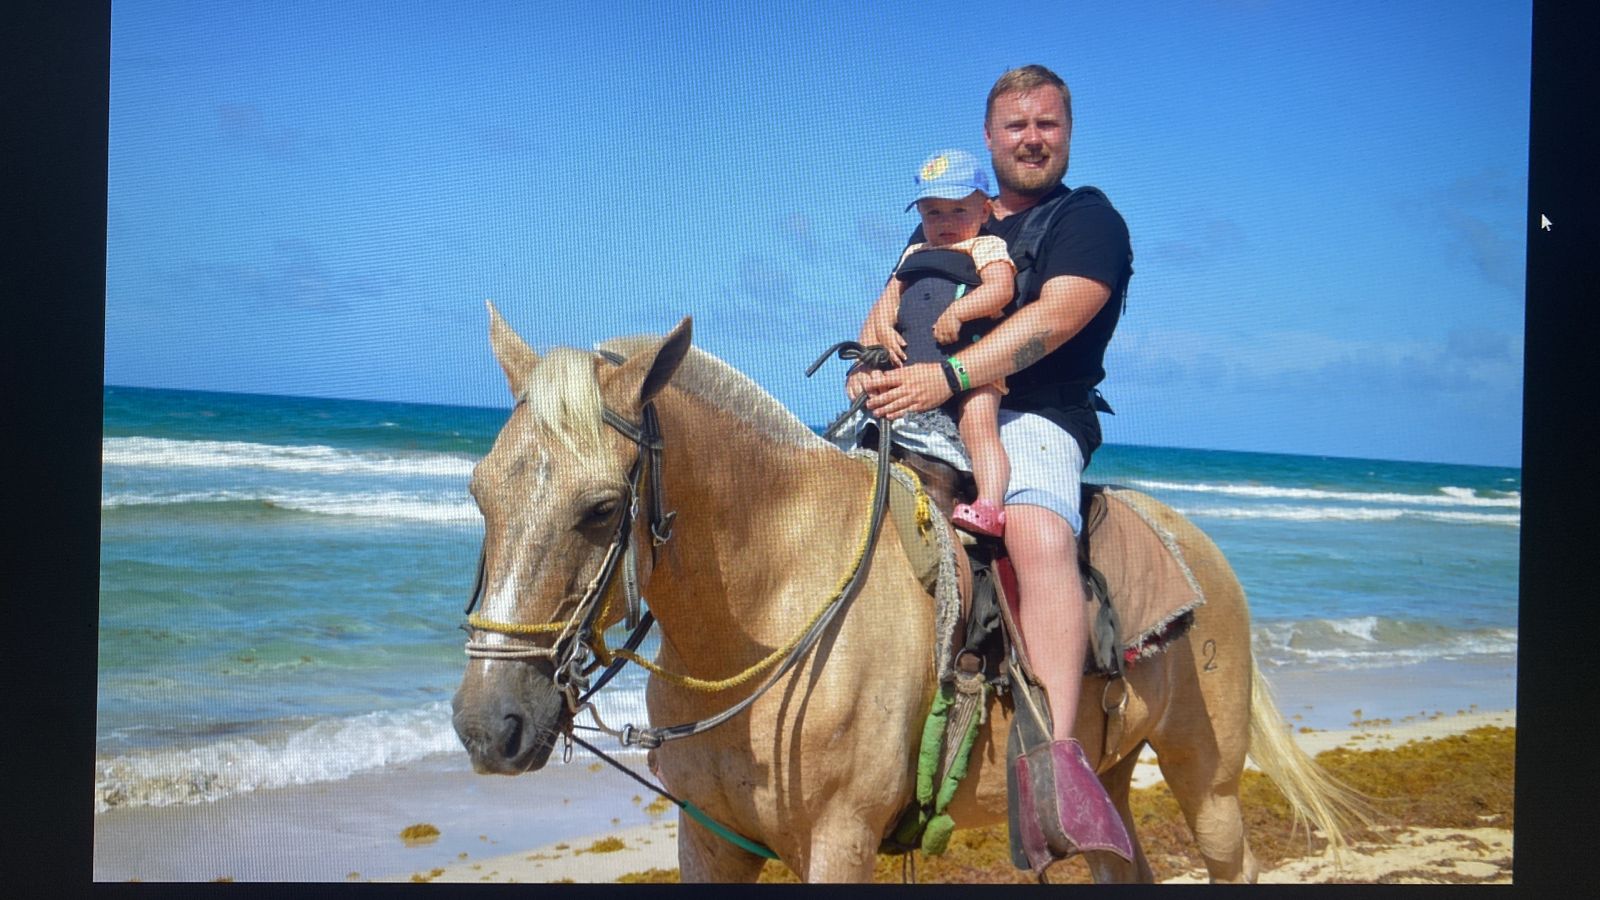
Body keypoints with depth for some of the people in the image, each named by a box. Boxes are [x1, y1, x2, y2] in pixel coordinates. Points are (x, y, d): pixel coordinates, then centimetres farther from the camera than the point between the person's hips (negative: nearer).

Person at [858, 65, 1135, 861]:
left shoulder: (1088, 219, 4)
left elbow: (1053, 317, -13)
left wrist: (945, 377, -26)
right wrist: (873, 363, -6)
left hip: (1031, 418, -7)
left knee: (1039, 534, -36)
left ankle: (1057, 752, -46)